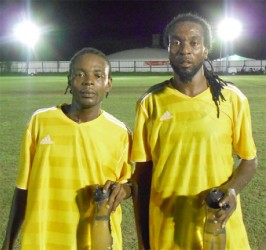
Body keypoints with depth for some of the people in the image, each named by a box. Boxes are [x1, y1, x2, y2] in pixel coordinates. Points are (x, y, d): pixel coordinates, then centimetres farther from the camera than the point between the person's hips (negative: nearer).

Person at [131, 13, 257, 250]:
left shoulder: (232, 98, -5)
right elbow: (142, 173, 1)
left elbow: (249, 160, 5)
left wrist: (232, 189, -15)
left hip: (221, 228, 0)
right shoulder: (150, 102, -4)